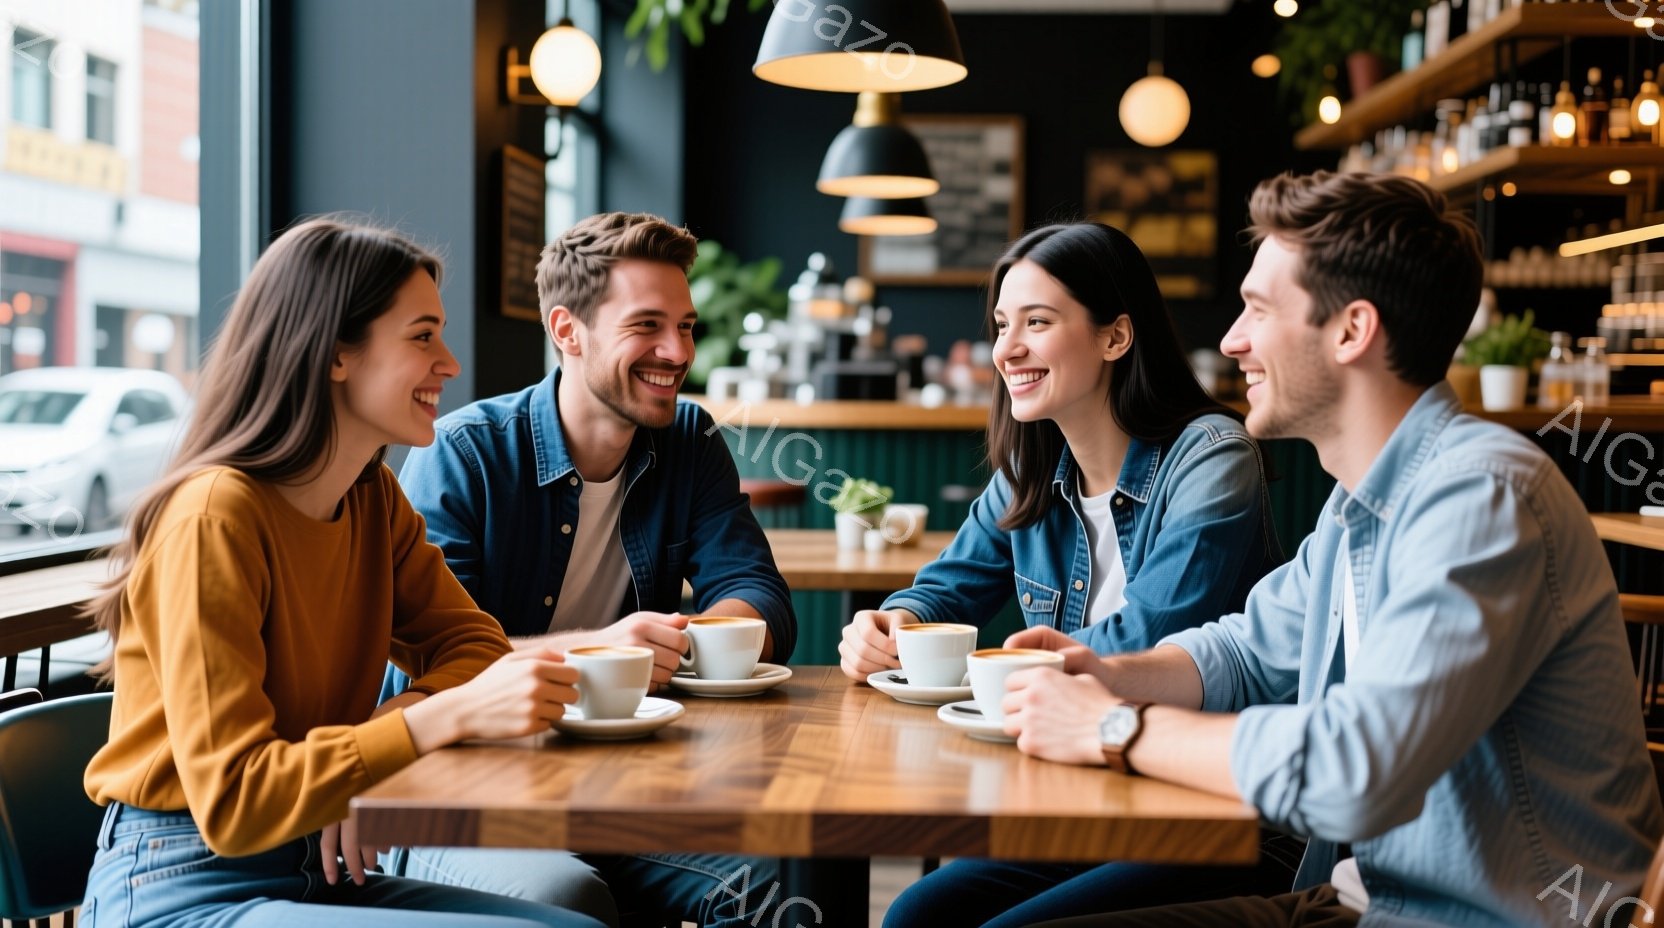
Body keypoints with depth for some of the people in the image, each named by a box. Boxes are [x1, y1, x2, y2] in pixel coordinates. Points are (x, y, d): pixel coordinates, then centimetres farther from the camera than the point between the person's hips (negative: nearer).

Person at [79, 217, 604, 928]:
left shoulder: (373, 499, 6)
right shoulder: (217, 516, -20)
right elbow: (233, 803, -24)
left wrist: (392, 723, -15)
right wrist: (450, 715, -32)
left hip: (315, 869, 8)